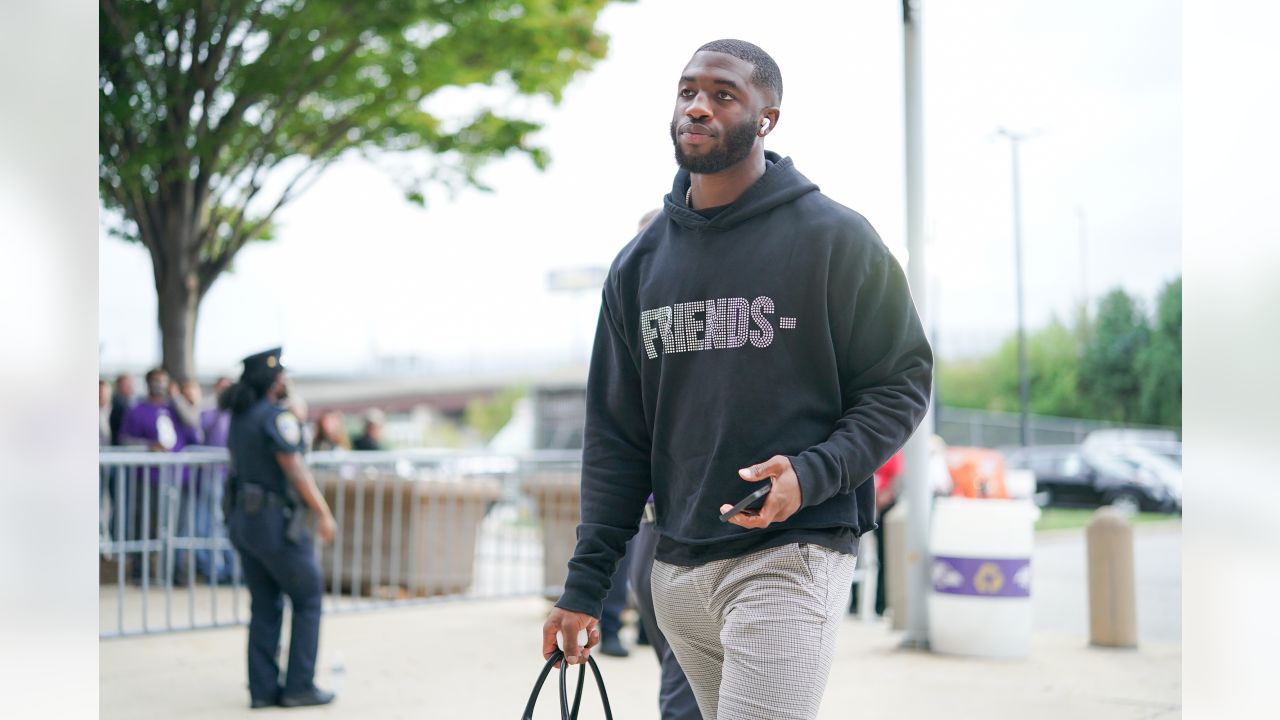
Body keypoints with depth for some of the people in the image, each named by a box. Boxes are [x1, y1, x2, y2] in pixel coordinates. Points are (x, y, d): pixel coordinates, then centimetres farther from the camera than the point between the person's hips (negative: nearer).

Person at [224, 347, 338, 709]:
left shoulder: (239, 419, 11)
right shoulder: (277, 417, -15)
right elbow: (295, 470, -18)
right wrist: (324, 513, -15)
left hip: (243, 519, 8)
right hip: (276, 521, -8)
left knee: (264, 607, 11)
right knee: (308, 598, 4)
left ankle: (263, 689, 11)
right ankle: (299, 686, 4)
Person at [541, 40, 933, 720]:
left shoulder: (835, 238, -3)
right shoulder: (639, 263, 11)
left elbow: (901, 382, -1)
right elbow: (615, 434, 13)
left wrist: (813, 473, -18)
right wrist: (584, 582, 7)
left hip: (791, 560, -5)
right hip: (676, 571, 5)